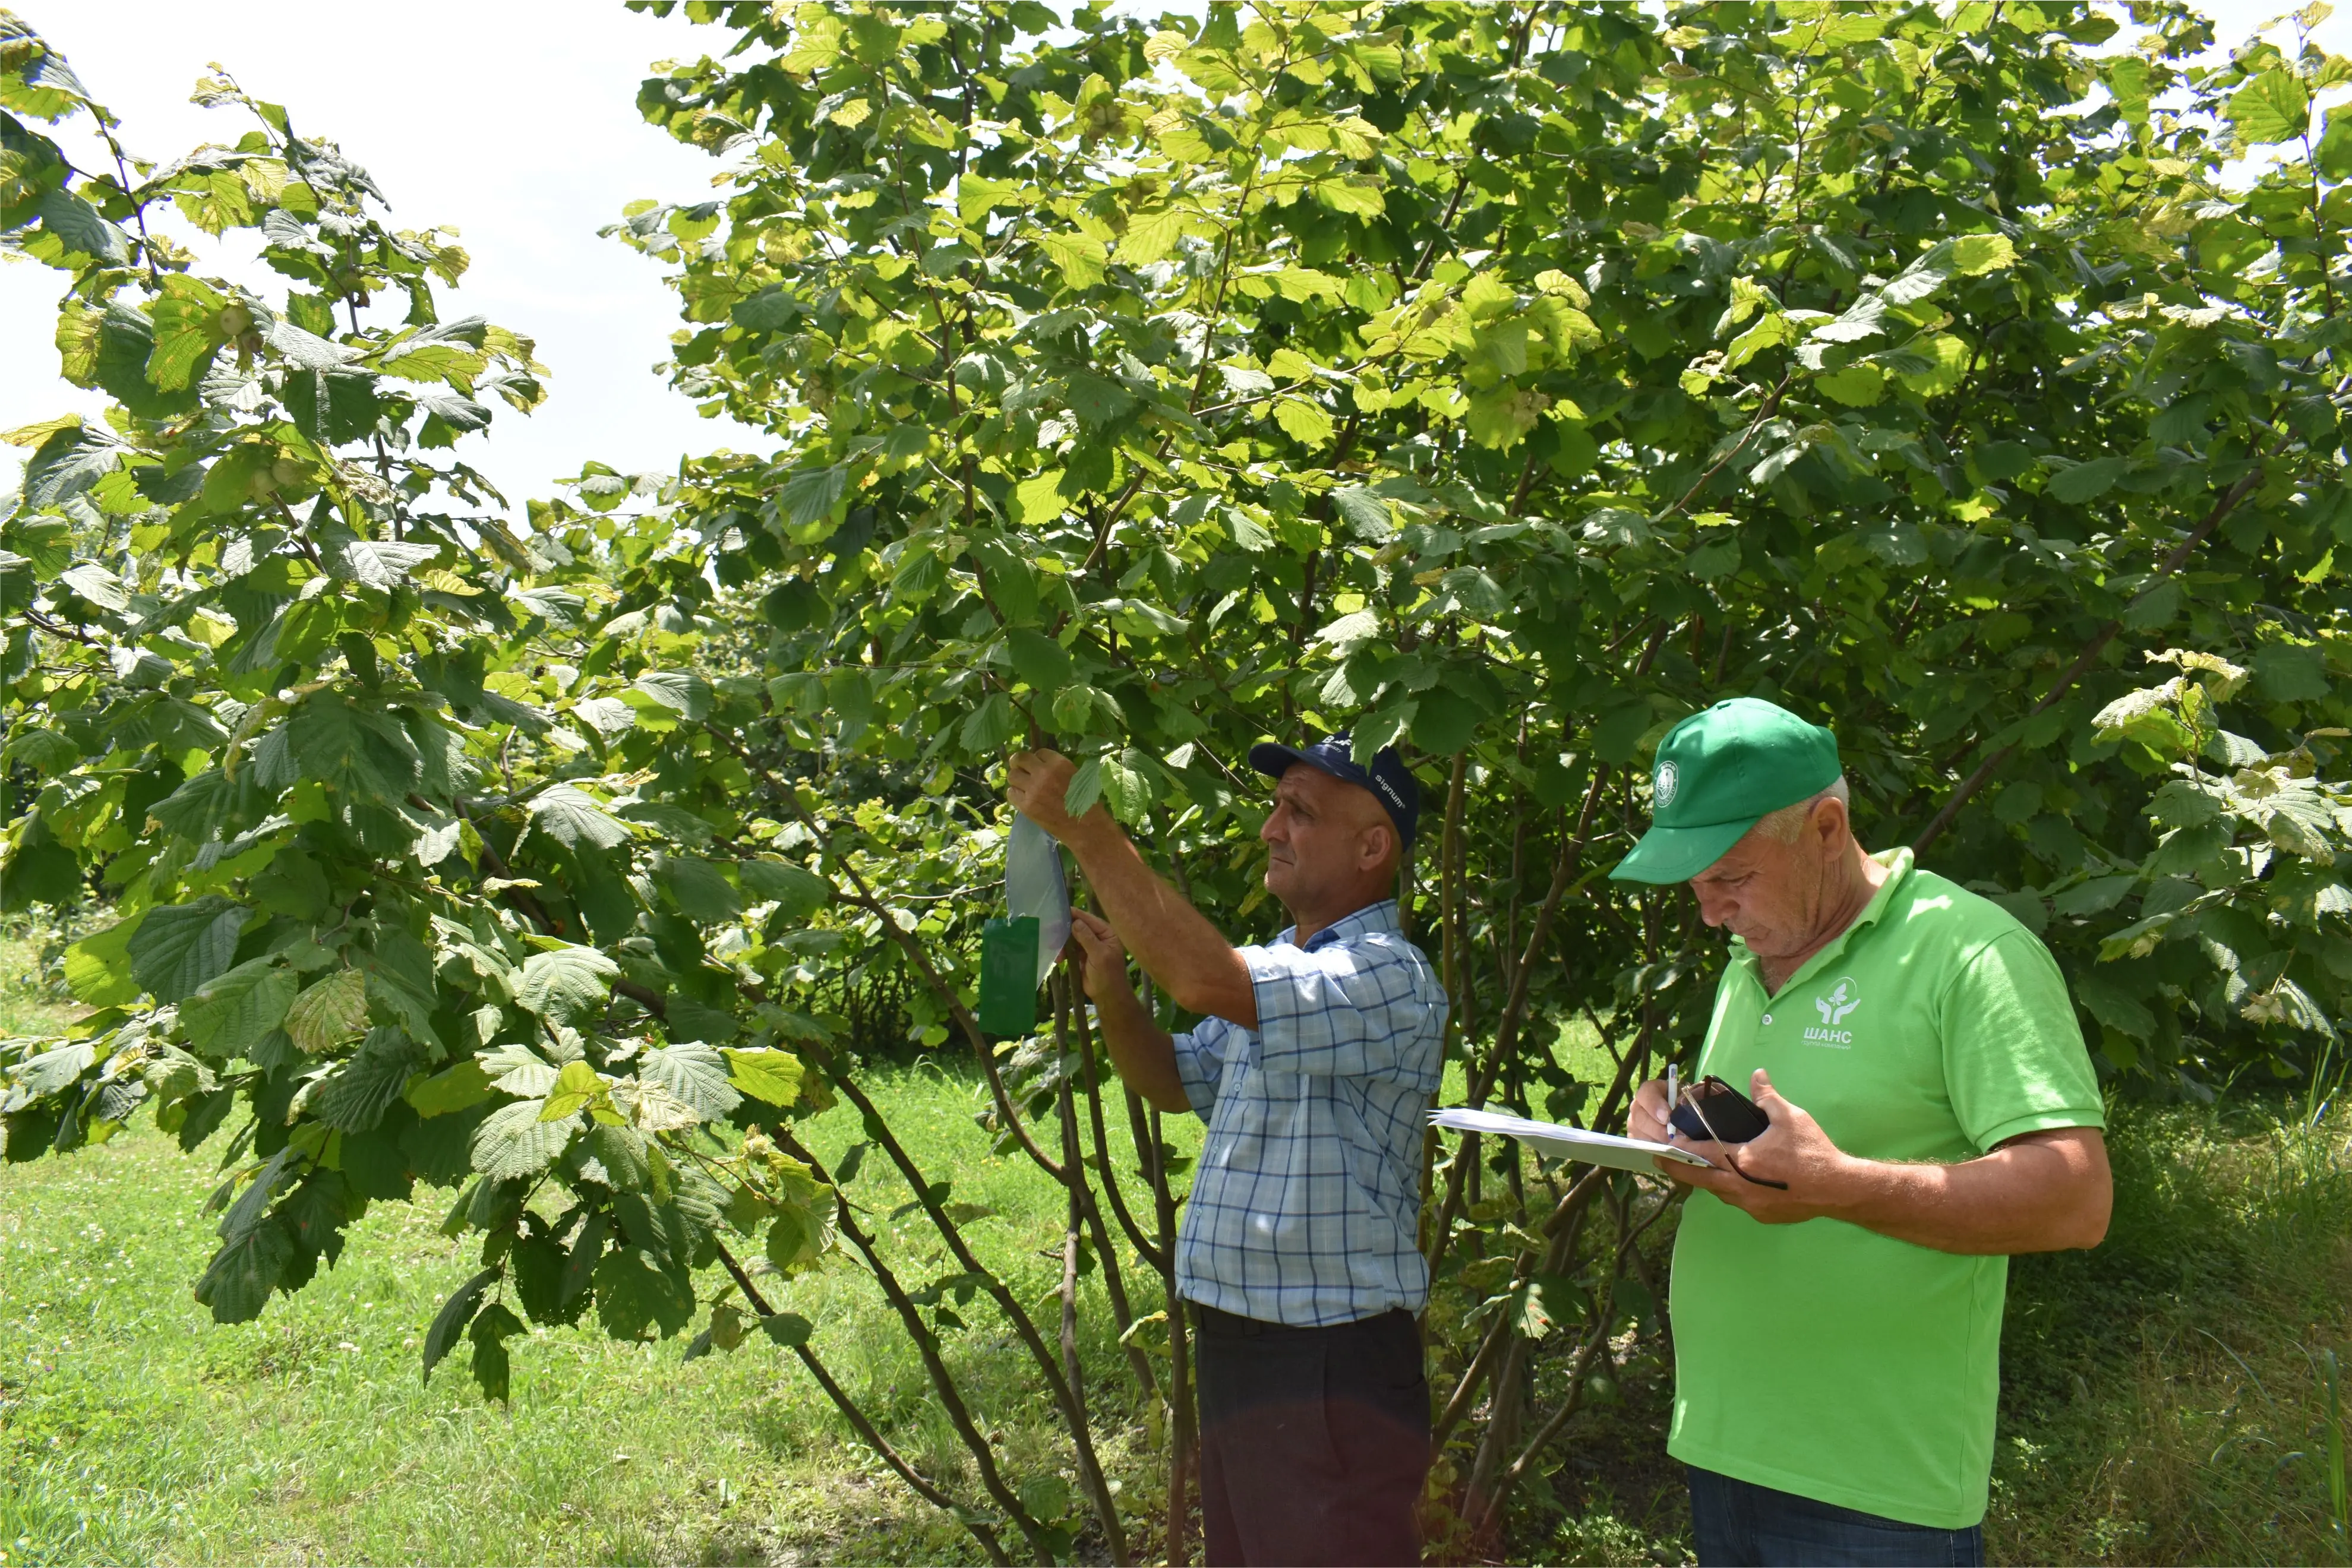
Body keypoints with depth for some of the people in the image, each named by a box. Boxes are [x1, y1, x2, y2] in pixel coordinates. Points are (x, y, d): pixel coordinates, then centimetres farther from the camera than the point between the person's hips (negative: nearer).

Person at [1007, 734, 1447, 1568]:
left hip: (1331, 1363, -9)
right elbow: (1174, 1081, 21)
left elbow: (1205, 978, -32)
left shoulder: (1390, 979, -19)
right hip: (1233, 1340, 9)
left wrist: (1085, 828, -26)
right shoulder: (1276, 969, 11)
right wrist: (1109, 985, 1)